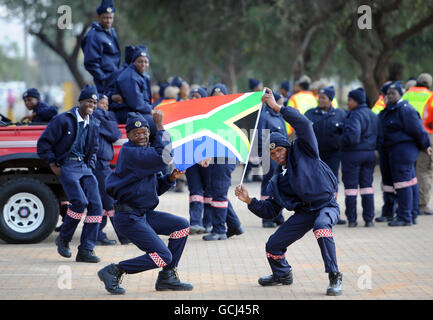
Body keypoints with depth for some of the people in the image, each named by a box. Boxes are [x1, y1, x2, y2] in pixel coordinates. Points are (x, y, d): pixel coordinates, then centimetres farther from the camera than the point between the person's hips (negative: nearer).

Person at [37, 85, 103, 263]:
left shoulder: (94, 124, 14)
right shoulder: (63, 120, -6)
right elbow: (43, 143, -4)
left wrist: (90, 166, 14)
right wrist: (53, 166, -6)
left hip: (84, 167, 7)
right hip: (66, 166, -7)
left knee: (96, 205, -8)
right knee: (80, 202, -24)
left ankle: (86, 250, -4)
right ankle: (64, 239, -1)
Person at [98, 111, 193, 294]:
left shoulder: (146, 152, 14)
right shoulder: (130, 152, -16)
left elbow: (157, 187, 18)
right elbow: (163, 156, -30)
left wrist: (171, 177, -1)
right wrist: (160, 127, -21)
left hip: (145, 214, 10)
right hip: (129, 217, -10)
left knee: (182, 225, 7)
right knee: (163, 256, -14)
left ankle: (166, 278, 11)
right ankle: (114, 271, -4)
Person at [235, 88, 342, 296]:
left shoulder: (302, 150, -2)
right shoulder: (277, 180, 11)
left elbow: (303, 123, -18)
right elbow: (269, 211, 11)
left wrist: (277, 107, -20)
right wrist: (249, 201, -5)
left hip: (326, 206, -6)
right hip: (303, 212, 6)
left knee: (321, 225, -40)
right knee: (272, 247, 0)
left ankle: (335, 277, -35)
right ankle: (282, 274, 35)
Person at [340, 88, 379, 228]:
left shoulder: (355, 115, -16)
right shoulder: (373, 115, 11)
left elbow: (352, 135, -27)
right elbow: (378, 136, 14)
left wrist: (341, 141, -11)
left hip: (352, 154, -7)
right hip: (369, 153, 7)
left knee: (351, 186, 0)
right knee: (367, 185, 11)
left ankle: (352, 220, 1)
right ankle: (369, 219, 8)